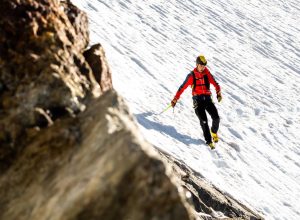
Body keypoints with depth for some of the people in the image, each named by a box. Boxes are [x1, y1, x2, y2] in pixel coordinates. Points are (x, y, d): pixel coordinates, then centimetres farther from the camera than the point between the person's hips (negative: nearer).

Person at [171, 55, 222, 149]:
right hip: (197, 100, -2)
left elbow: (215, 84, -2)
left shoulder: (207, 74, 6)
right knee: (203, 121, -16)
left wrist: (218, 92, -20)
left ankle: (214, 132, 20)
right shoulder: (191, 76, 0)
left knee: (216, 118, -11)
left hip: (208, 98, 2)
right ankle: (209, 141, -7)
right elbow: (182, 87, 1)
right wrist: (175, 99, -1)